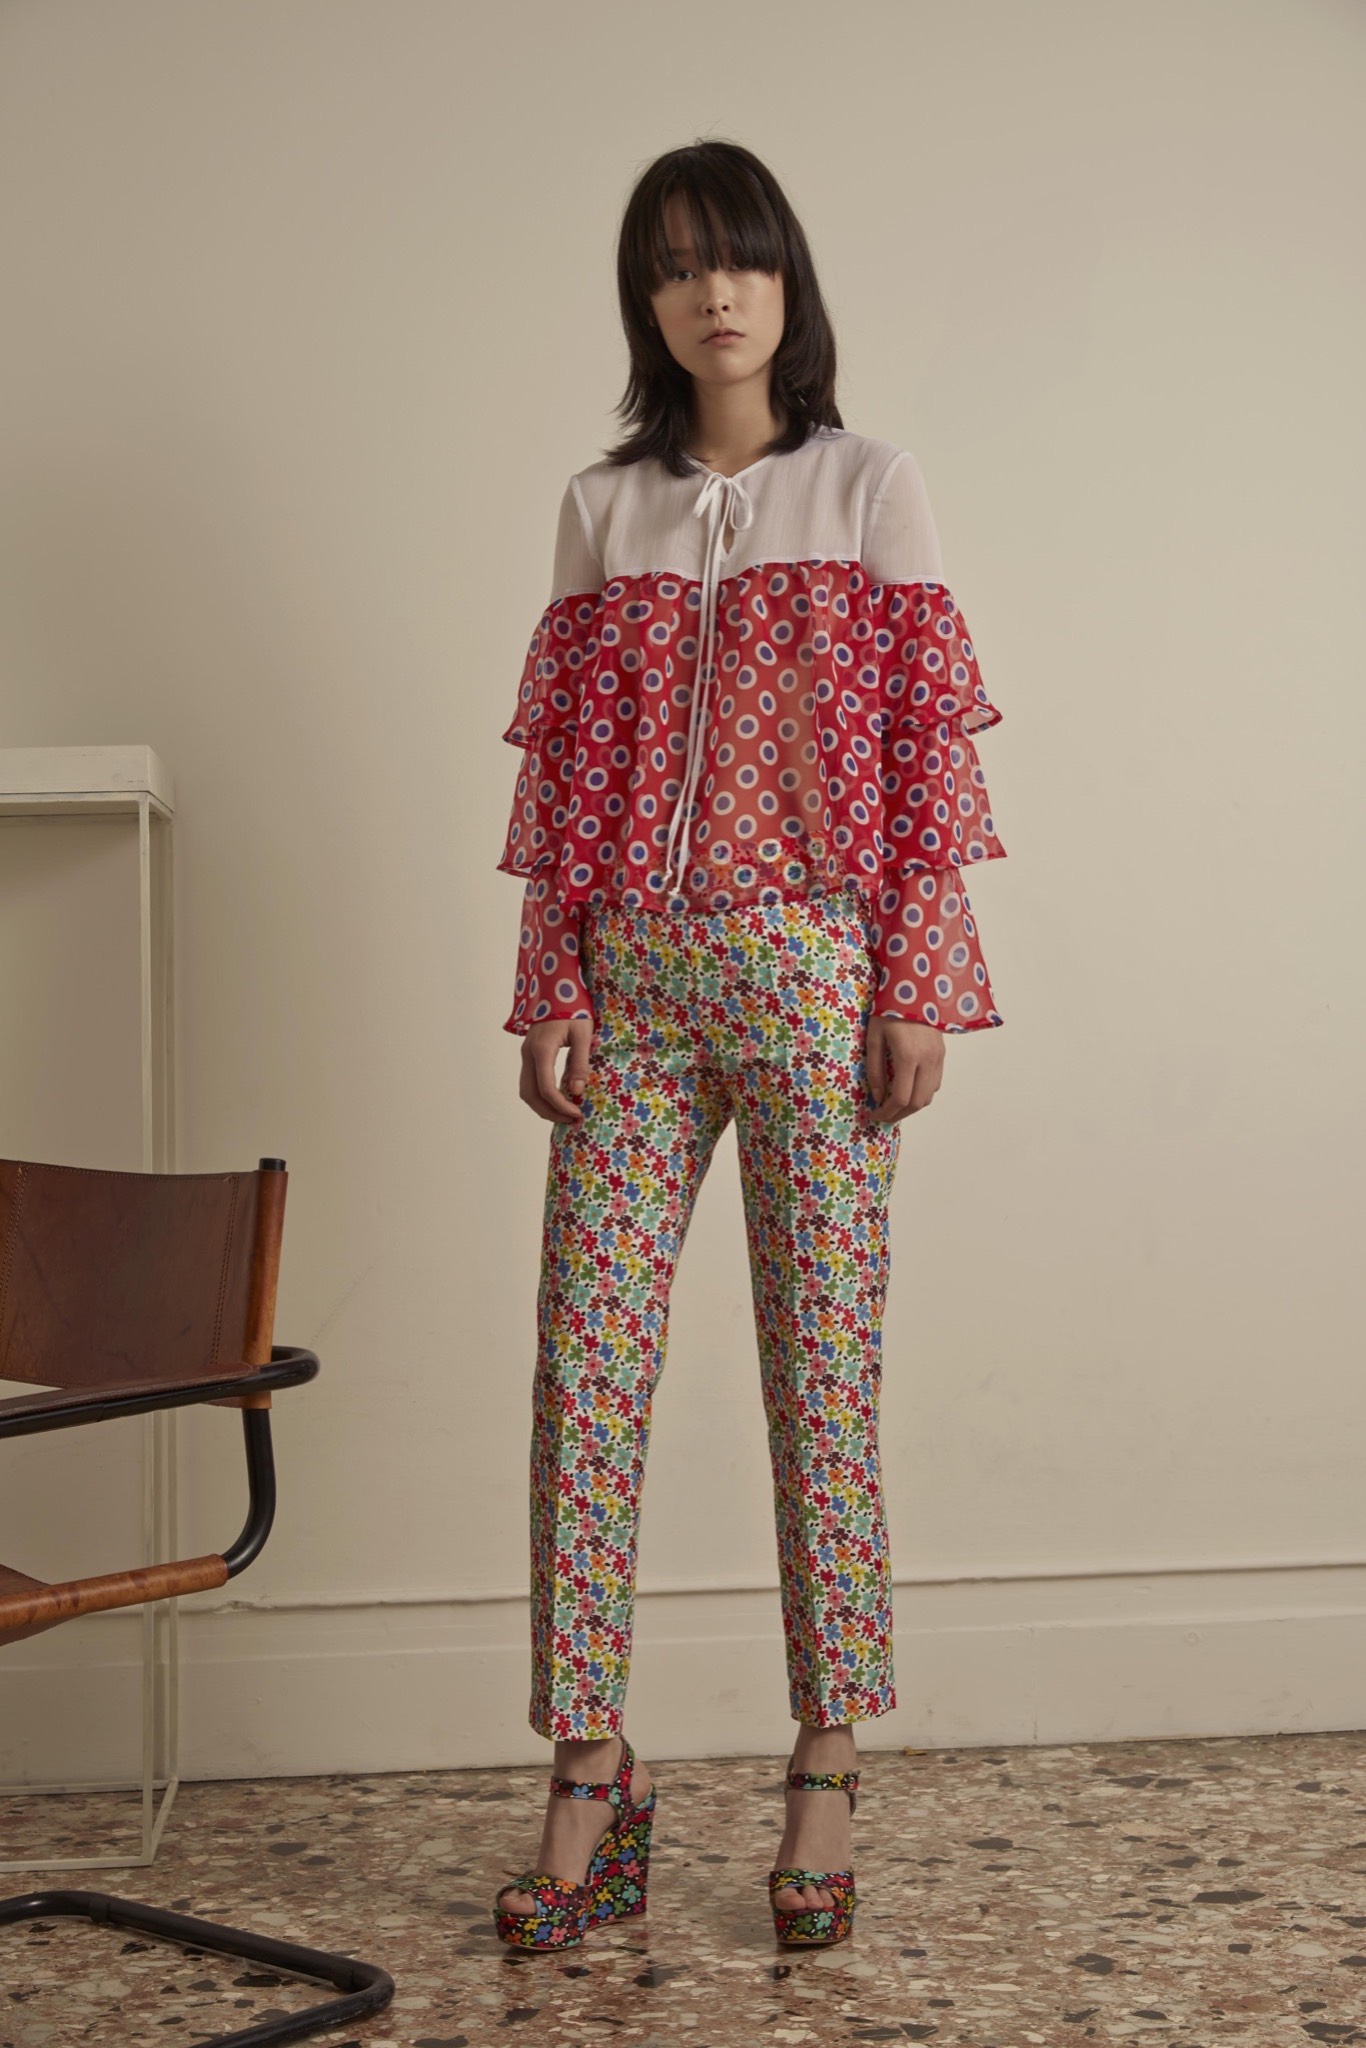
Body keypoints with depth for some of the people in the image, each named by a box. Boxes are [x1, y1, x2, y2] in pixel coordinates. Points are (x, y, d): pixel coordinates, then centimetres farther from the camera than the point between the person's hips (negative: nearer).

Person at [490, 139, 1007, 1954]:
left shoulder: (871, 489, 4)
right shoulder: (602, 511, 12)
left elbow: (925, 748, -1)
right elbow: (565, 767, 9)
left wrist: (920, 990, -8)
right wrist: (551, 990, 2)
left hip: (816, 969, -3)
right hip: (636, 974, 3)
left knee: (822, 1361, 1)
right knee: (586, 1357, -2)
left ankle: (827, 1778, 11)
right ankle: (590, 1785, 5)